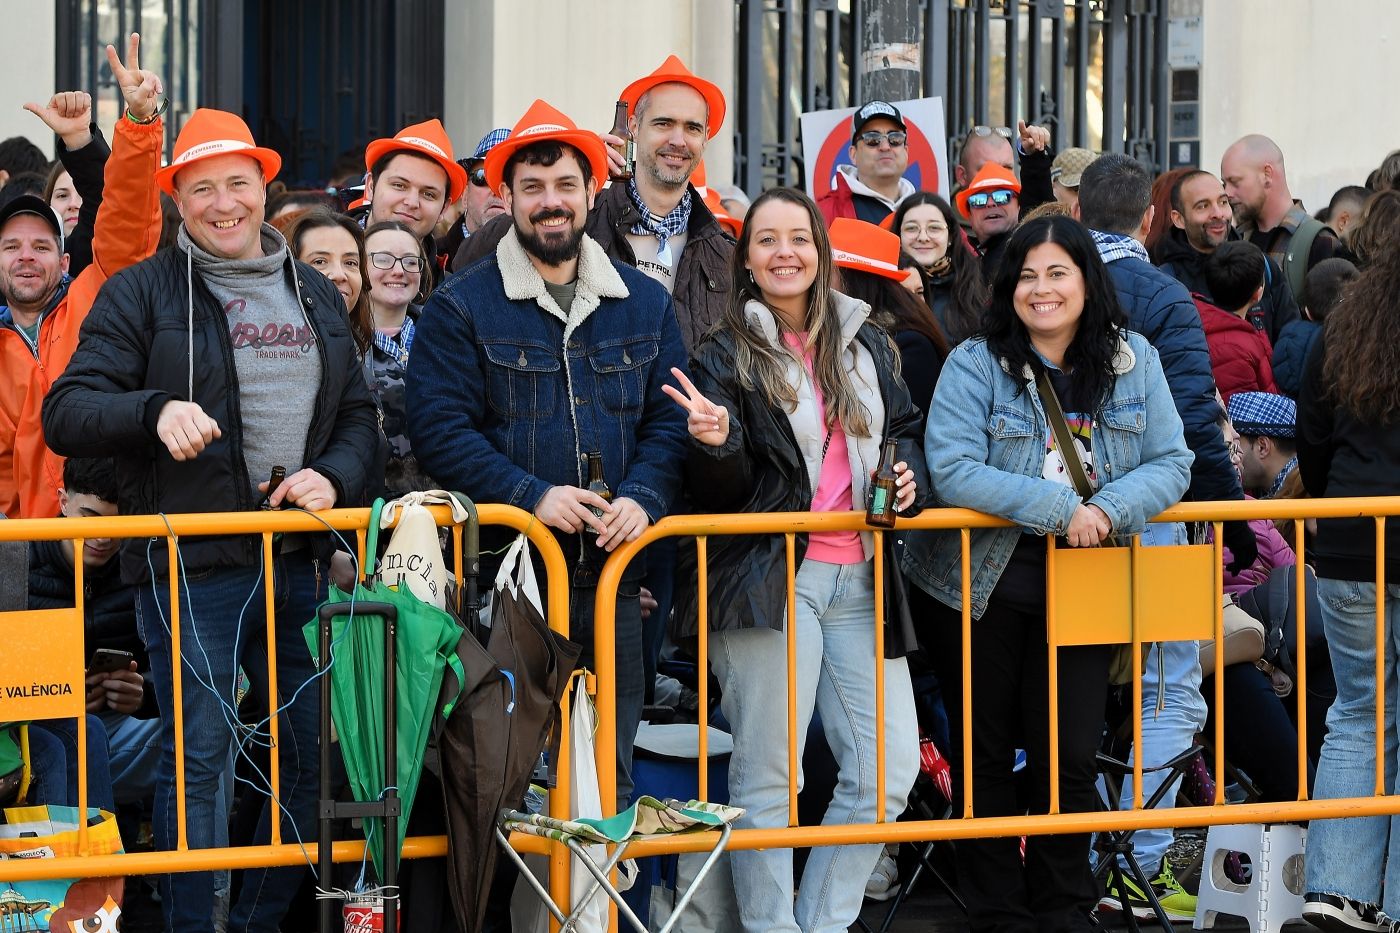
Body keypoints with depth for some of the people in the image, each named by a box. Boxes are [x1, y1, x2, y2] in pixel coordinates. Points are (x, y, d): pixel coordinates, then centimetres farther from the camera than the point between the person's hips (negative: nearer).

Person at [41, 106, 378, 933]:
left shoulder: (316, 296, 16)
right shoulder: (144, 293, 1)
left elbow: (359, 413, 22)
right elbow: (67, 414, -6)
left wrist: (334, 476, 1)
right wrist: (154, 410, -23)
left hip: (303, 562, 5)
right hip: (191, 563, -5)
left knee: (314, 749, 7)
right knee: (198, 755, -5)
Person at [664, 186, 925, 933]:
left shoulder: (866, 345, 14)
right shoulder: (727, 355, 2)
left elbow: (905, 432, 24)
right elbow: (719, 494, -2)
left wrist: (908, 478, 2)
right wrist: (717, 444, -24)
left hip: (859, 580, 5)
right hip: (769, 579, -4)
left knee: (889, 769, 1)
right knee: (767, 776, -4)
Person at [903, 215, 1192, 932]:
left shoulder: (1134, 362, 1)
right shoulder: (975, 364, -11)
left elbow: (1171, 464, -2)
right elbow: (953, 471, -21)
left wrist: (1108, 509, -22)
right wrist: (1063, 510, -24)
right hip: (985, 590, -2)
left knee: (1070, 757, 5)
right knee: (988, 757, 8)